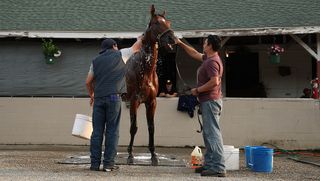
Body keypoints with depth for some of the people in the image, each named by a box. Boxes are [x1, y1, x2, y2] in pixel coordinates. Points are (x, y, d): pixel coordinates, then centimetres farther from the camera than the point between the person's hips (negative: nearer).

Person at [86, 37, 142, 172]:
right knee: (112, 131, -1)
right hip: (113, 97, -3)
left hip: (99, 98, 3)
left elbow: (88, 82, 14)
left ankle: (95, 163, 2)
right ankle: (108, 163, -3)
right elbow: (137, 47, 20)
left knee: (97, 131, 3)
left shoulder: (96, 61, 15)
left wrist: (91, 95, 30)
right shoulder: (120, 55, 8)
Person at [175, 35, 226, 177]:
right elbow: (195, 54, 31)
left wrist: (197, 90, -17)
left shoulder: (212, 62, -17)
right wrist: (180, 44, 30)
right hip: (208, 101, 11)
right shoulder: (208, 58, 15)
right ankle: (209, 164, 21)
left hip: (210, 101, -11)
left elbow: (214, 81, -27)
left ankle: (218, 168, -15)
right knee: (208, 134, 15)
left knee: (213, 133, -12)